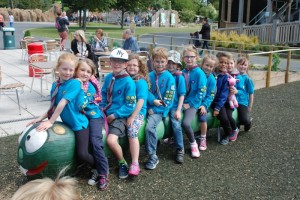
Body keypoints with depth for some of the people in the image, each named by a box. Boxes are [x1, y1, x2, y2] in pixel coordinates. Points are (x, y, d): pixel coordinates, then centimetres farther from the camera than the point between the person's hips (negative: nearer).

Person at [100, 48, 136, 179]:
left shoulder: (128, 82, -11)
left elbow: (129, 106, -12)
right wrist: (102, 107, 2)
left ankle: (123, 164, 3)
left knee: (111, 140, -26)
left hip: (119, 116, -6)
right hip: (106, 114, 7)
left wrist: (114, 115, -15)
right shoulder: (108, 78, 7)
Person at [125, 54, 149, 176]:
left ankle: (135, 164, -24)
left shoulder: (141, 81, -4)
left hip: (138, 112, -5)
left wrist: (132, 116, -16)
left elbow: (141, 100, -11)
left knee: (132, 132, -28)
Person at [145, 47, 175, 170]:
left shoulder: (169, 77, -3)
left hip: (161, 109, -4)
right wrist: (153, 100, -17)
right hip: (149, 107, 4)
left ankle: (153, 157, -13)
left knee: (150, 126, -27)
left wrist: (155, 109, -12)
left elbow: (169, 98, -6)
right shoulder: (150, 75, 7)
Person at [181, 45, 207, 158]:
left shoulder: (199, 73, -7)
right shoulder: (182, 72, 7)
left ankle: (193, 144, 0)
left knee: (186, 123, -27)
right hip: (181, 102, 5)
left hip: (193, 103, -5)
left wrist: (190, 104, -12)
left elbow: (201, 92, -10)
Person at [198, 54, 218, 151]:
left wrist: (204, 105, -17)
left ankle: (203, 139, -4)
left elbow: (210, 96, -4)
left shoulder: (212, 79, -3)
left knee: (203, 117, -23)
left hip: (204, 102, -1)